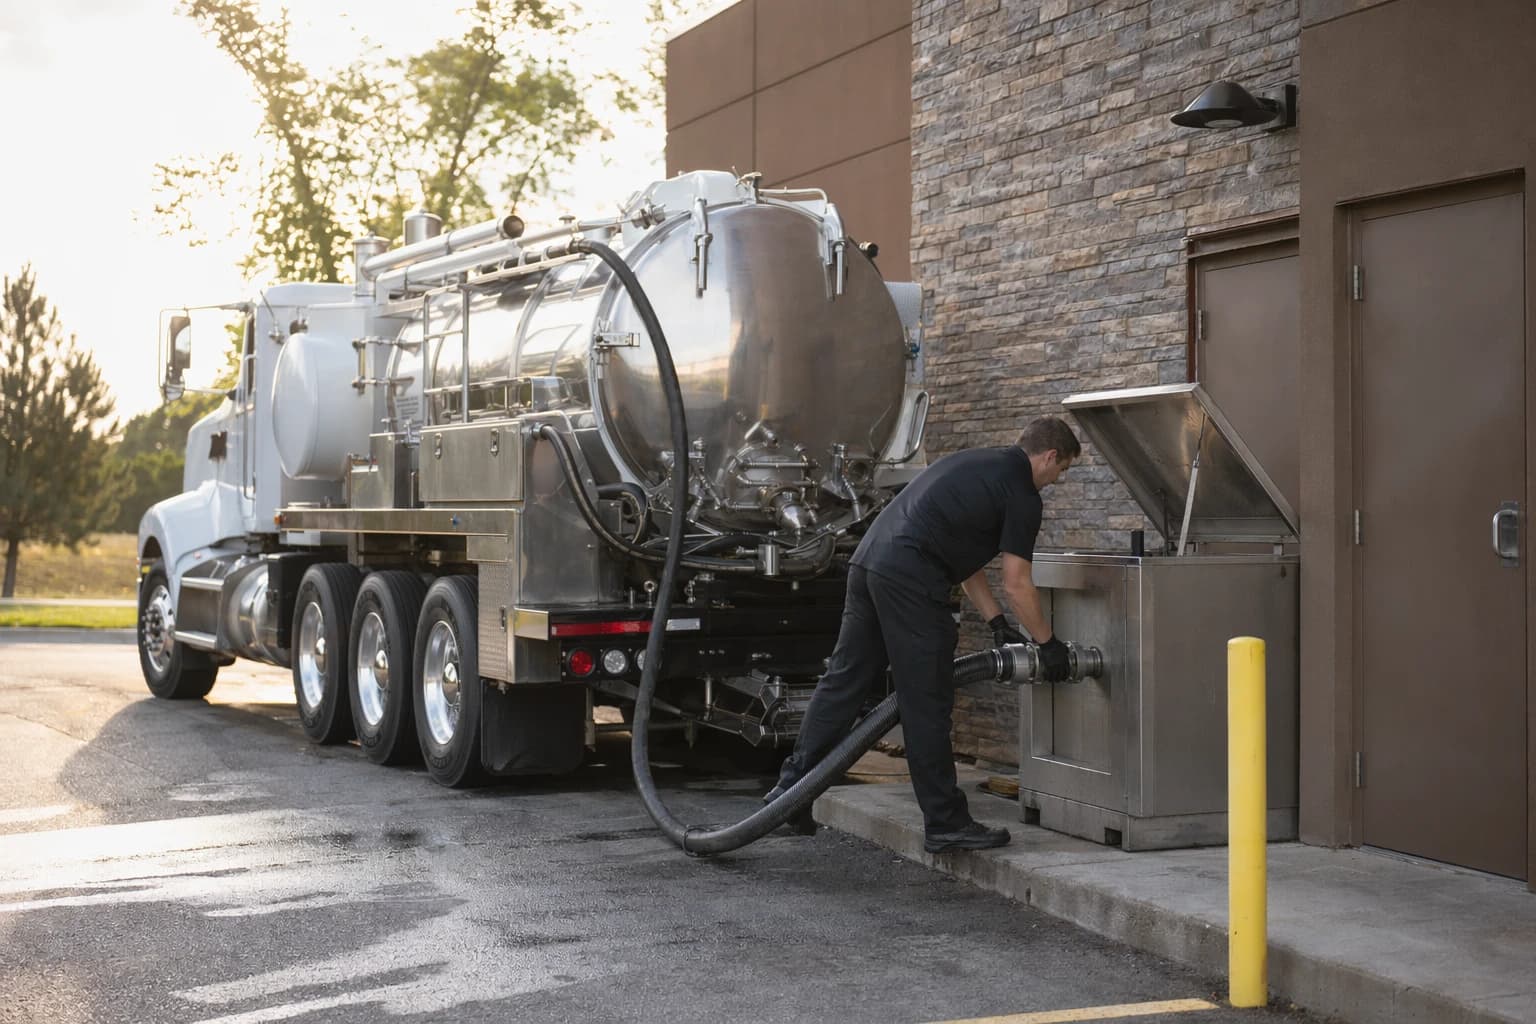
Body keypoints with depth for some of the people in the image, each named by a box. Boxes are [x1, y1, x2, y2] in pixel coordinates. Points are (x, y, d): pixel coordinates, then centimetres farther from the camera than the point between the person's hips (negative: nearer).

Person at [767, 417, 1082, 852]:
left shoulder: (977, 463, 26)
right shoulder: (1022, 493, 0)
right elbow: (1016, 585, -1)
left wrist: (998, 624, 26)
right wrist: (1048, 645, 11)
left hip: (868, 560, 9)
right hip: (910, 578, -9)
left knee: (843, 681, 13)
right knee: (927, 706, -2)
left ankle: (791, 788, 15)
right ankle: (945, 823, 6)